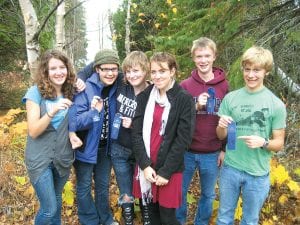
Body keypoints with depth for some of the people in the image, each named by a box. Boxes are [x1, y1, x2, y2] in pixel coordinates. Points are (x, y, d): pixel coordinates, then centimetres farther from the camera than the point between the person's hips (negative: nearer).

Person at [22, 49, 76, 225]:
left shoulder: (71, 92, -3)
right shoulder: (36, 92, -14)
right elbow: (33, 131, -19)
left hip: (63, 157, 4)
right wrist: (52, 112, -33)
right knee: (49, 209, -1)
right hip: (40, 159, -4)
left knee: (57, 200, 23)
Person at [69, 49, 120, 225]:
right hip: (86, 148, -4)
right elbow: (74, 123, -25)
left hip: (106, 147, 5)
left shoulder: (116, 89, -6)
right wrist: (94, 111, -40)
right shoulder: (85, 89, -22)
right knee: (84, 187, 11)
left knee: (103, 185, 21)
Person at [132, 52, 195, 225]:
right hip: (146, 166, 4)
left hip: (170, 168, -3)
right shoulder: (144, 97, 3)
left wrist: (166, 171, -13)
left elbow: (183, 139, -11)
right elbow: (137, 133, 0)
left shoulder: (185, 99, -8)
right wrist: (145, 165, -10)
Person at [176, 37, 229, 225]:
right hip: (187, 152, 0)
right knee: (180, 192, 14)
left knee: (208, 195, 16)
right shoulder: (185, 86, -3)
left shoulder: (224, 86, -1)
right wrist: (196, 107, -20)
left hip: (212, 154, 1)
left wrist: (224, 149, 2)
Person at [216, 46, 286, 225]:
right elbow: (221, 136, 2)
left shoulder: (276, 104, -9)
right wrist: (222, 126, -20)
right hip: (230, 168, 2)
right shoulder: (230, 98, -3)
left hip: (258, 173, -1)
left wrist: (263, 142, -24)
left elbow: (279, 144, -2)